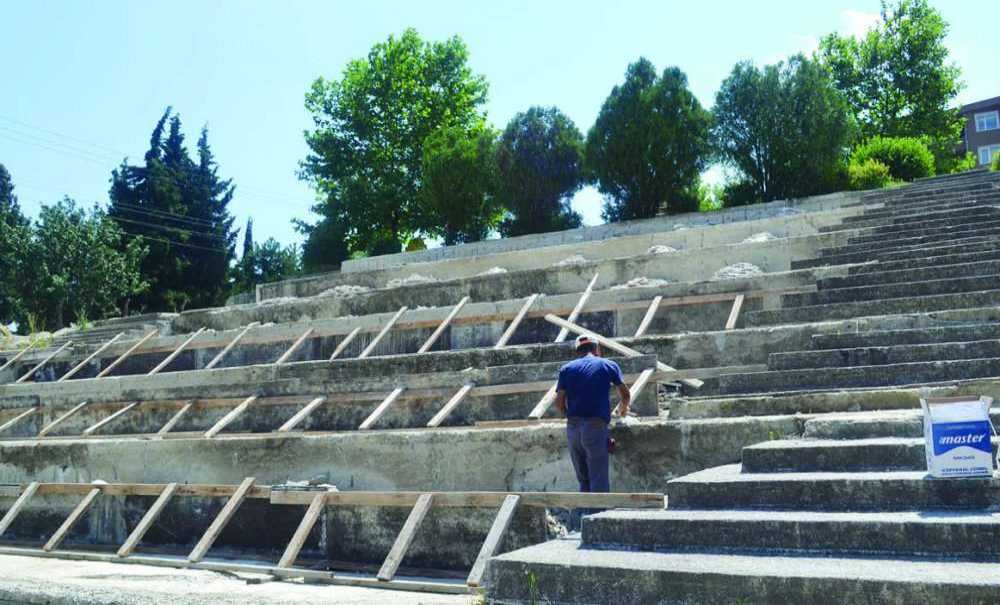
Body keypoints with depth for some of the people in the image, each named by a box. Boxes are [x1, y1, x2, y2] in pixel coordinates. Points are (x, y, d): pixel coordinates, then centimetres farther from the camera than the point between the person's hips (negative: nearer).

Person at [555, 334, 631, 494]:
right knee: (599, 482, -3)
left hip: (572, 427, 3)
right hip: (596, 427, -3)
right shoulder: (609, 365, 11)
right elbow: (626, 395, 19)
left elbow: (559, 403, 5)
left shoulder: (566, 369, 13)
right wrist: (623, 409, 40)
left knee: (584, 480, 13)